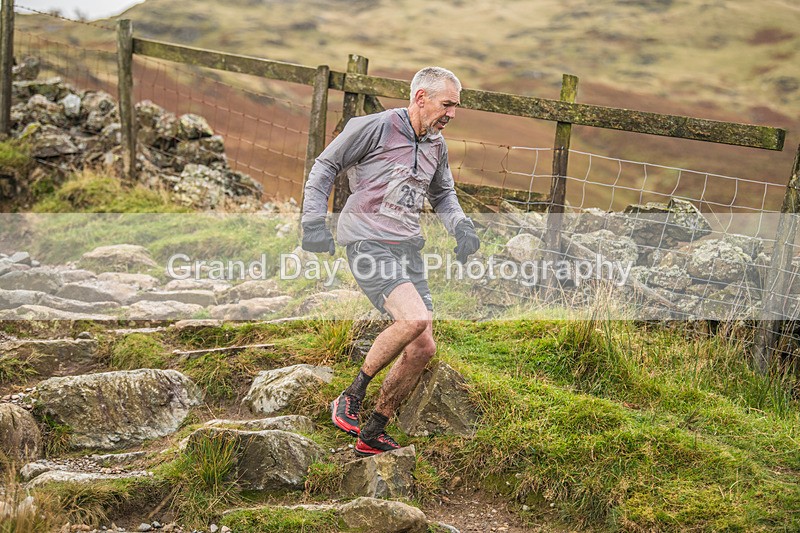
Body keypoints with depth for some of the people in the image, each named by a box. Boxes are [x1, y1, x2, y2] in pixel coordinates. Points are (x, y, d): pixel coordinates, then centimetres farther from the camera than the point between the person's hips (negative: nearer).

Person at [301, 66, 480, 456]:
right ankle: (351, 397, -10)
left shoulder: (436, 145, 15)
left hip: (408, 249, 8)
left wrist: (460, 225, 12)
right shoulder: (375, 127, -7)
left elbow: (443, 194, 31)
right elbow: (325, 166, 0)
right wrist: (314, 222, -7)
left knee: (423, 349, 1)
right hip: (368, 243, -8)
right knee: (414, 318, -29)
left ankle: (372, 436, 15)